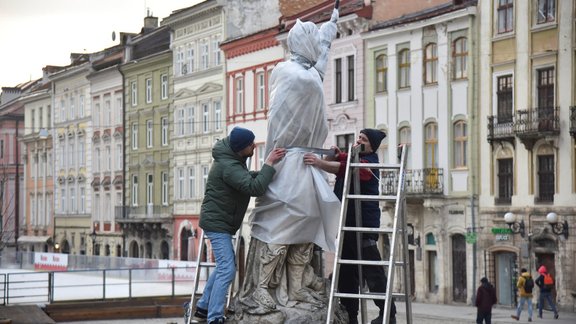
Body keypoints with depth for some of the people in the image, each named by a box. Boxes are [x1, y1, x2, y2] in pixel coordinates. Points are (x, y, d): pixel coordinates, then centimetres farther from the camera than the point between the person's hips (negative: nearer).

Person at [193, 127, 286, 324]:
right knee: (227, 270, -15)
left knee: (224, 267, 21)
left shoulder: (234, 160, 7)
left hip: (221, 222, 11)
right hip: (217, 222, -11)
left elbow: (250, 178, 18)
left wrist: (269, 167, 3)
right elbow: (255, 188, -32)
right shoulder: (228, 166, -26)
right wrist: (269, 163, -29)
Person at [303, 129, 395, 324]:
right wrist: (333, 155, -4)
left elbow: (346, 168, -28)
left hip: (364, 223, -9)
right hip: (347, 223, 9)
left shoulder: (368, 162, -10)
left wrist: (319, 163, -41)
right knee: (346, 272, 10)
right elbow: (336, 161, 19)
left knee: (372, 271, -10)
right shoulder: (352, 157, 18)